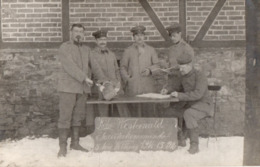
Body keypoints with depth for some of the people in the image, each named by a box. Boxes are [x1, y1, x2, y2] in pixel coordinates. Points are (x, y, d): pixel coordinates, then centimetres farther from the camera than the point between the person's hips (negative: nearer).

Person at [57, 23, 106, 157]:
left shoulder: (86, 49, 14)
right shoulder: (64, 48, -5)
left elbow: (93, 65, 24)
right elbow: (70, 66, -16)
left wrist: (103, 79, 25)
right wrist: (85, 78, -21)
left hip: (82, 88, 6)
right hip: (68, 87, -6)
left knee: (77, 116, 9)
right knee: (65, 117, -4)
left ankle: (75, 143, 18)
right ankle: (62, 147, 2)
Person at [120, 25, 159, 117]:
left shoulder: (151, 50, 16)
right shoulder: (128, 51, 12)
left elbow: (157, 64, 15)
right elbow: (123, 67, 11)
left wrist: (150, 69, -5)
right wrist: (127, 78, -4)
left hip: (148, 88, 1)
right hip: (132, 87, -1)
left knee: (148, 111, -5)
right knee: (133, 110, -5)